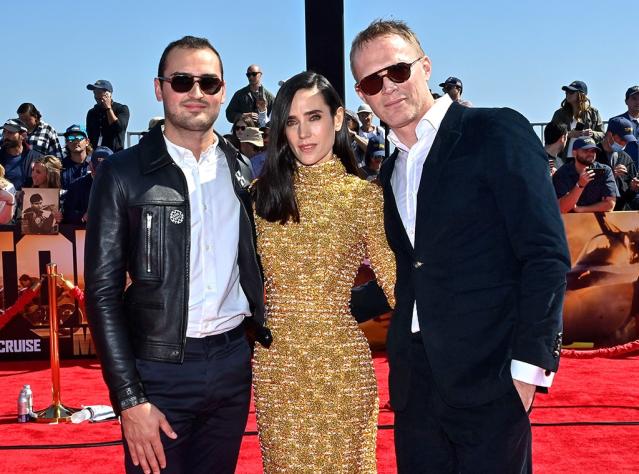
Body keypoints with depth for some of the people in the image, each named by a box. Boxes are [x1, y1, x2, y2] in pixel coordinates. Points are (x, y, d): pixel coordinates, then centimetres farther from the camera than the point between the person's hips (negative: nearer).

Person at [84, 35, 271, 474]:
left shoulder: (241, 172, 7)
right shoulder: (124, 173, -6)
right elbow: (103, 290, -8)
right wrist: (130, 399, -13)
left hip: (234, 362, 4)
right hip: (159, 370, -3)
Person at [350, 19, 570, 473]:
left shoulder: (498, 132, -6)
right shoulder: (391, 171, 15)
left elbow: (547, 255, -12)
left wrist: (529, 364, -16)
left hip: (489, 377, -6)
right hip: (416, 385, 6)